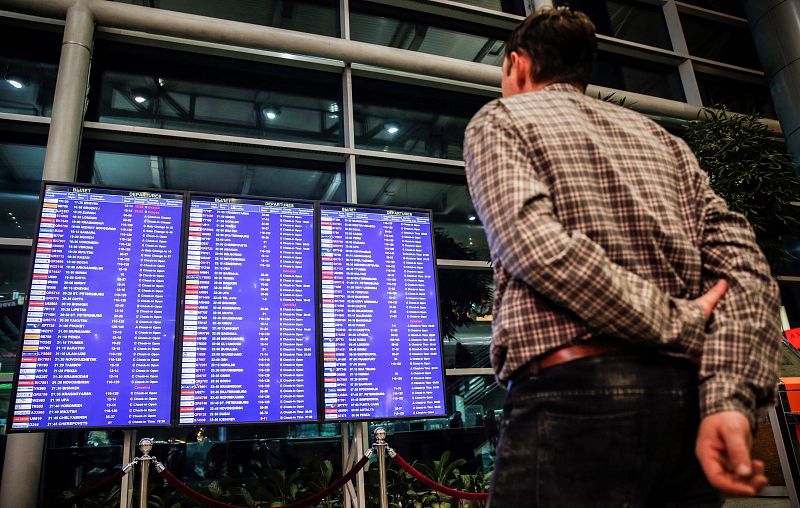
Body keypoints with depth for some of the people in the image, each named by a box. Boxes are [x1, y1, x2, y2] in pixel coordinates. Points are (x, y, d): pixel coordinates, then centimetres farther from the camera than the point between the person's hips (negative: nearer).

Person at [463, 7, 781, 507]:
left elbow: (534, 243, -13)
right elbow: (745, 265, 6)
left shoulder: (499, 120, 8)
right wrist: (728, 397, -4)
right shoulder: (661, 137, 21)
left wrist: (679, 327, -7)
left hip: (574, 392, -5)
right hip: (689, 399, 6)